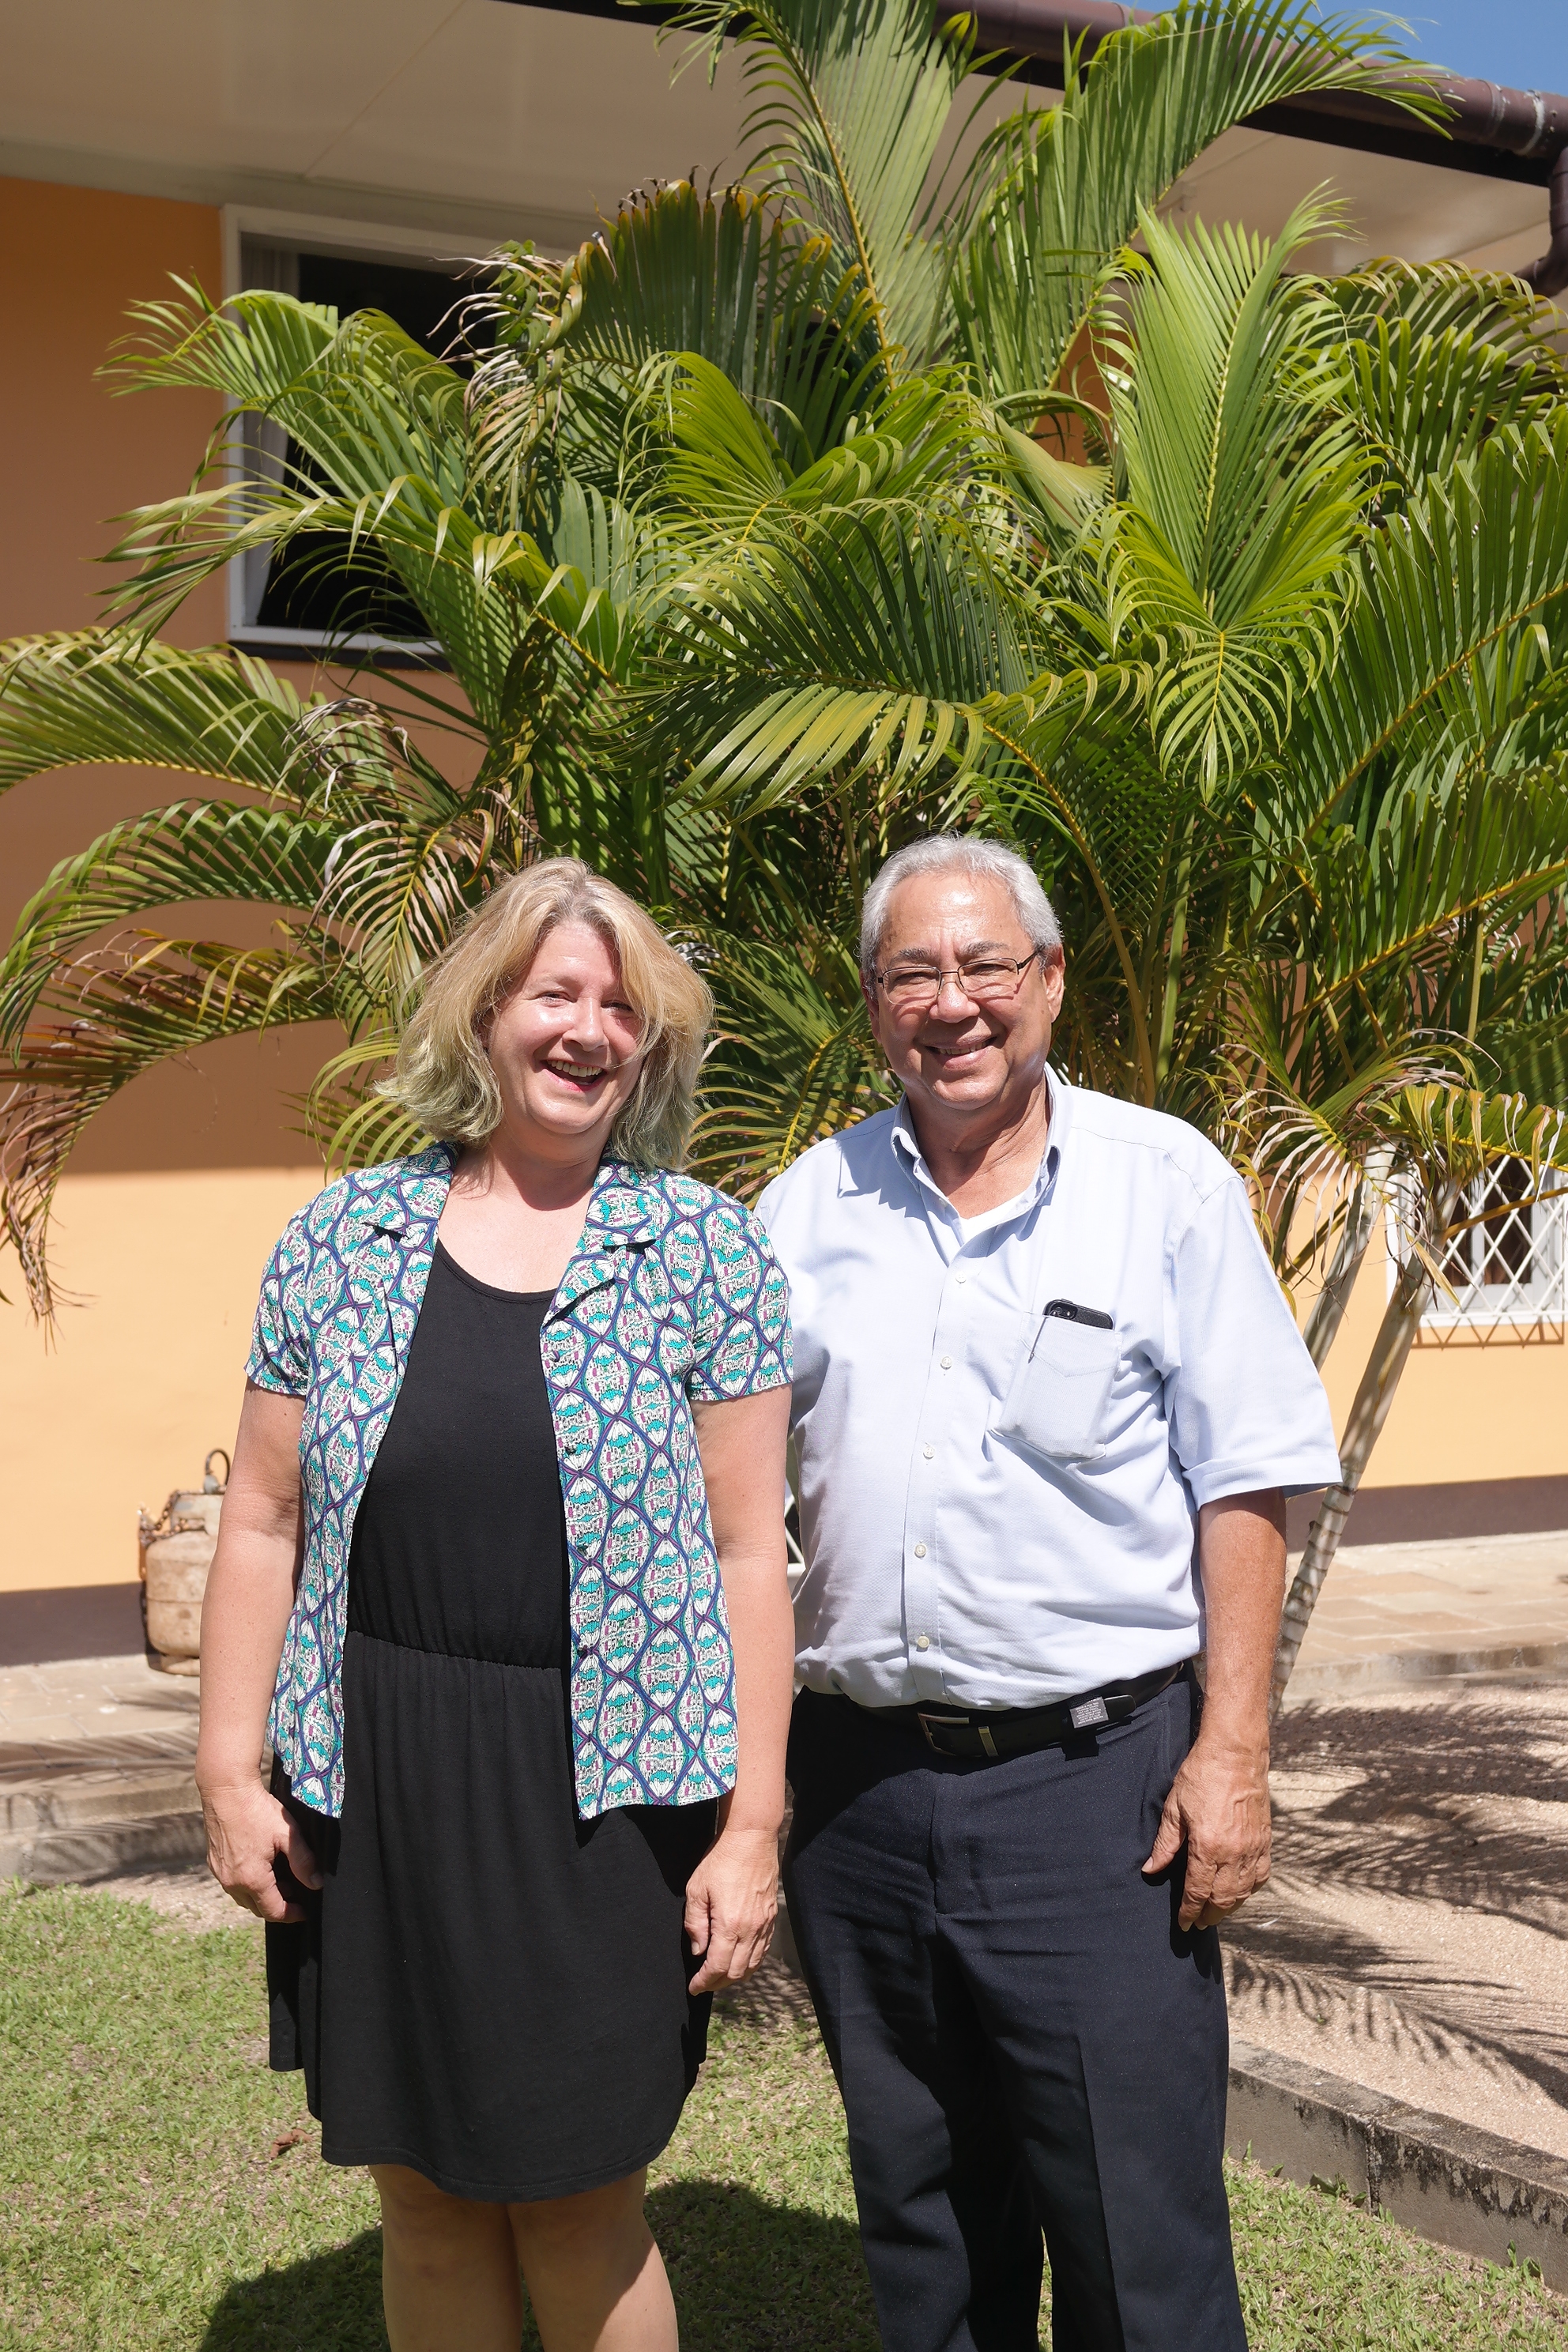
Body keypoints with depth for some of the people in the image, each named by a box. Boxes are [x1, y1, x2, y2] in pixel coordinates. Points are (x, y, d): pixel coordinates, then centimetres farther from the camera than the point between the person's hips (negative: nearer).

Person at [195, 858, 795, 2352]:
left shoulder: (703, 1249, -2)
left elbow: (746, 1552, -3)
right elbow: (264, 1523, 6)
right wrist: (227, 1771, 2)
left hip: (602, 1794, -2)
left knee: (578, 2202, 8)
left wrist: (752, 1823, -6)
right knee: (424, 2193, 13)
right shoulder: (345, 1234, 3)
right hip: (374, 1786, 2)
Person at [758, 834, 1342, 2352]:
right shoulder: (810, 1203, 8)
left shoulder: (1166, 1184, -2)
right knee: (919, 2220, 17)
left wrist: (1233, 1747, -9)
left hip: (1094, 1773, -3)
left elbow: (1244, 1482, -3)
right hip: (857, 1772, 4)